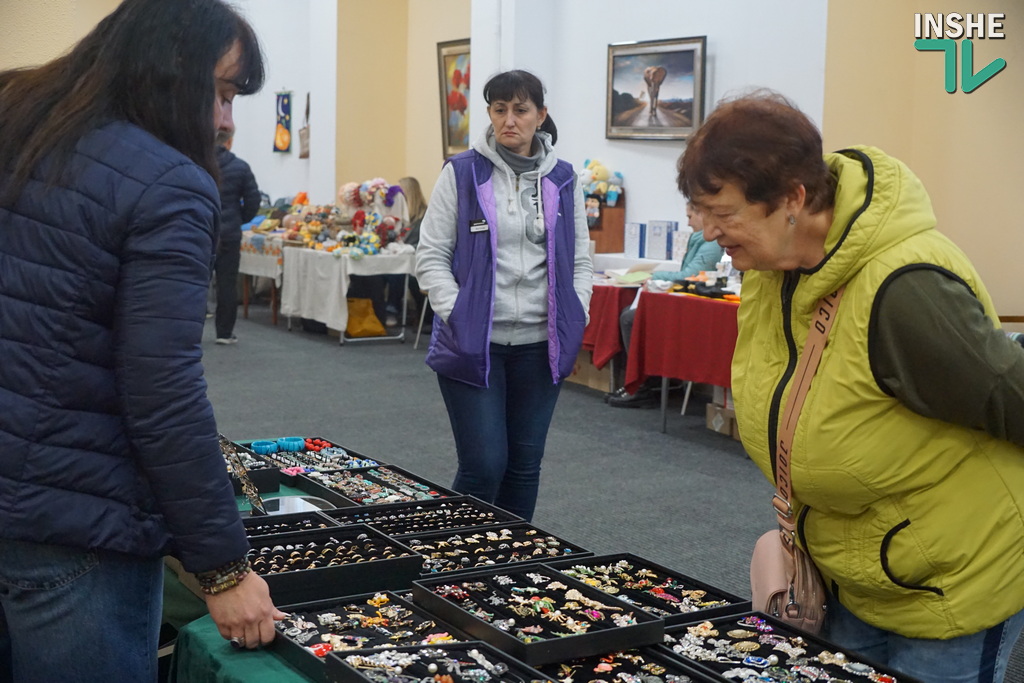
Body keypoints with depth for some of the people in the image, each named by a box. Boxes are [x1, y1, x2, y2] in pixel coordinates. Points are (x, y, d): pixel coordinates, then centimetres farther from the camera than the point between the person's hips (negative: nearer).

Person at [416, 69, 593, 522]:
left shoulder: (563, 180, 8)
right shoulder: (461, 174, -2)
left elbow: (579, 259, 14)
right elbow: (431, 257, -3)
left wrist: (575, 321, 2)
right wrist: (458, 319, -12)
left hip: (540, 345, 3)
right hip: (474, 344, -3)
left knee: (525, 463, 10)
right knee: (484, 464, -6)